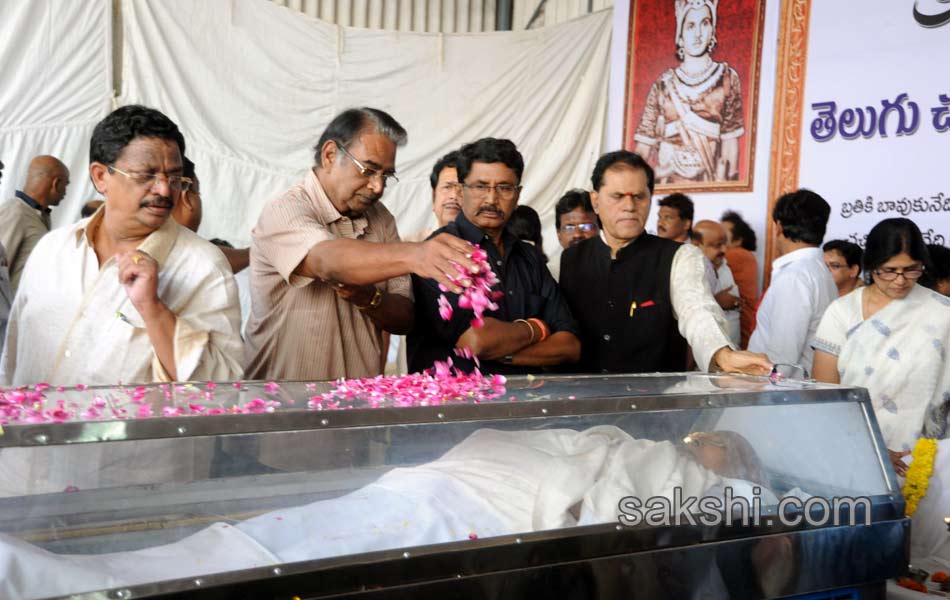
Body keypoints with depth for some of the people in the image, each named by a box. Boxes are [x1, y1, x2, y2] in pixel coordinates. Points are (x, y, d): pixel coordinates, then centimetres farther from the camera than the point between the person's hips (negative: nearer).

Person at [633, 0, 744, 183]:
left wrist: (727, 185, -6)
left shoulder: (727, 78, 2)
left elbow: (730, 140, 1)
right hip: (667, 178, 1)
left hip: (709, 180, -1)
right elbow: (645, 139, 2)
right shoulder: (663, 84, 4)